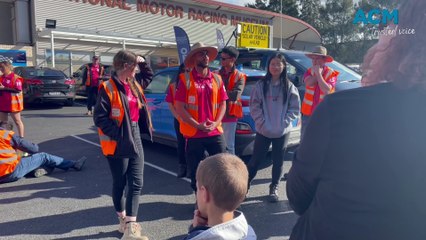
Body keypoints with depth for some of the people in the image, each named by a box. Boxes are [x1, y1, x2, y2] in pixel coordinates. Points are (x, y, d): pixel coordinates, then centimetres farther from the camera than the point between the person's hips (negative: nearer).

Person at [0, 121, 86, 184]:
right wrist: (35, 146, 22)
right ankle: (74, 164, 10)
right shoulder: (8, 134, -3)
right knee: (44, 157, 3)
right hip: (12, 172, -7)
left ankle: (38, 168, 2)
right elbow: (34, 149, 0)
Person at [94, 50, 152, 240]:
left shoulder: (134, 86, 10)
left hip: (135, 140, 7)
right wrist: (118, 134, -18)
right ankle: (124, 221, 30)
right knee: (120, 183, 10)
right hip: (118, 143, -7)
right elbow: (99, 118, -16)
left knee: (136, 183, 1)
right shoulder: (108, 88, -13)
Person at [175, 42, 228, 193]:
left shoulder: (217, 79, 8)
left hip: (215, 133, 3)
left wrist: (215, 123, -8)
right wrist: (198, 125, -15)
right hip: (193, 134, -3)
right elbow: (179, 108, -8)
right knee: (196, 172, 8)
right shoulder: (185, 79, -4)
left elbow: (222, 104, 9)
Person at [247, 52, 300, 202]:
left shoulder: (289, 87, 0)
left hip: (282, 132, 1)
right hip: (263, 131, -1)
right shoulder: (261, 85, -2)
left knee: (278, 161, 11)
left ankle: (274, 188, 28)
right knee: (256, 159, 4)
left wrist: (284, 122, -9)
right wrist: (262, 123, -11)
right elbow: (254, 106, -3)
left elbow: (295, 109, 2)